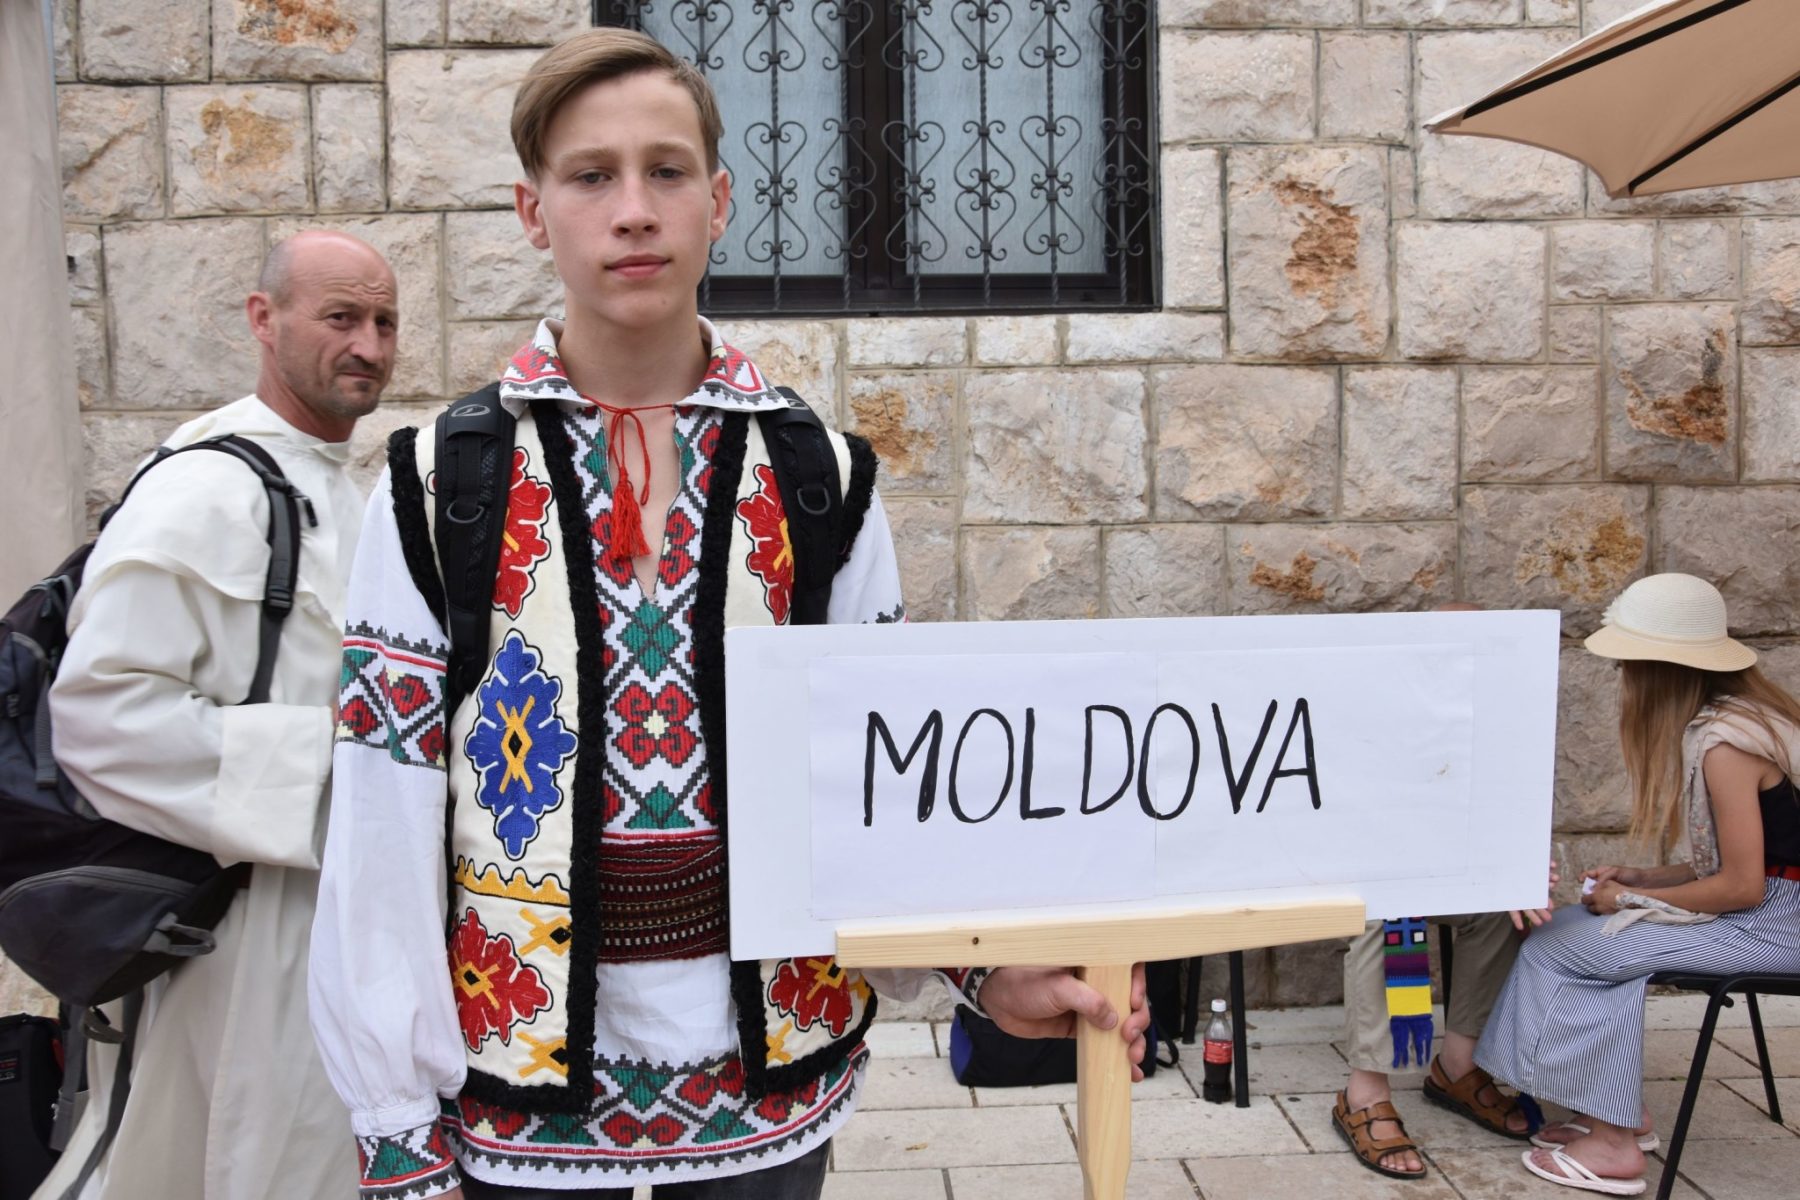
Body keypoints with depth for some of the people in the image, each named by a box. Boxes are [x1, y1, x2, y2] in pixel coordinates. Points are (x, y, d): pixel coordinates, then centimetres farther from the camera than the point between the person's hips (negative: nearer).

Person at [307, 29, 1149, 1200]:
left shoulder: (822, 480, -1)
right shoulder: (436, 486, -5)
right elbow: (386, 820, -5)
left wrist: (985, 963, -12)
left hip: (770, 1069, 1)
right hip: (523, 1081, -1)